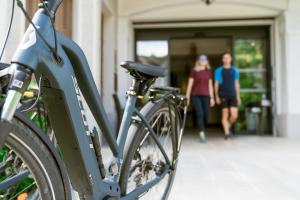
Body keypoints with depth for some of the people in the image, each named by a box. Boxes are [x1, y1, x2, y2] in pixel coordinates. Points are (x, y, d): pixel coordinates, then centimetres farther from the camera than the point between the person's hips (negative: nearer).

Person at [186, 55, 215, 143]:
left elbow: (210, 86, 14)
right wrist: (187, 97, -1)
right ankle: (202, 135, -12)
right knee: (200, 114, -13)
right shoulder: (194, 71, 3)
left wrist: (212, 98, 8)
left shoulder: (208, 72, 13)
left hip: (205, 96, 3)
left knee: (206, 115, 1)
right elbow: (190, 85, 2)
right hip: (196, 95, -3)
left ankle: (201, 129, 28)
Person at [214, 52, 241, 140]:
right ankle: (226, 132, 2)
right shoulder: (219, 70, 4)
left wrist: (238, 97, 10)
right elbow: (216, 84, 3)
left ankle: (228, 127, 21)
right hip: (223, 95, -2)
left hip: (233, 95, 2)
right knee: (225, 115, -3)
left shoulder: (235, 70, 12)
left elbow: (236, 84, 14)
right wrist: (216, 97, -3)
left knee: (234, 115, -5)